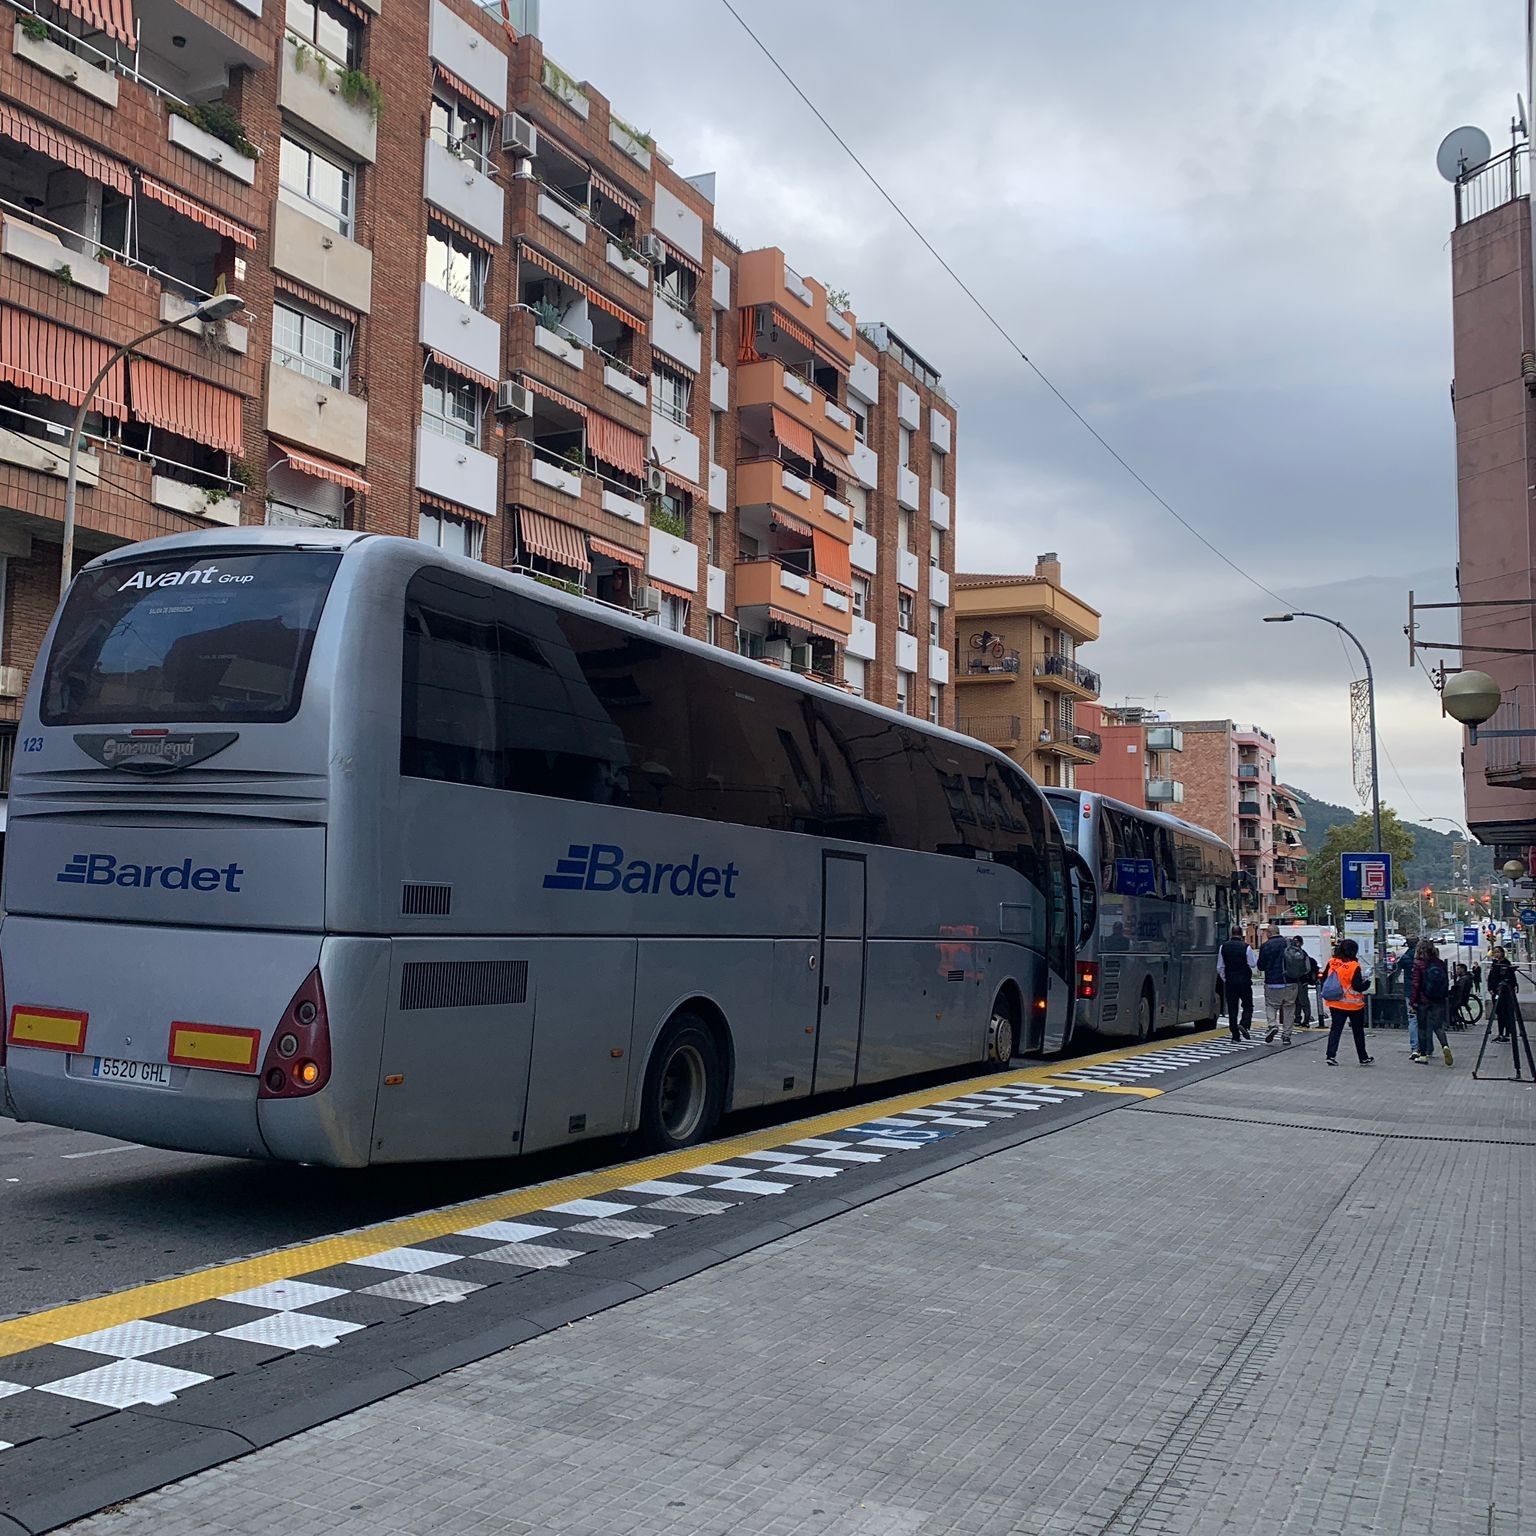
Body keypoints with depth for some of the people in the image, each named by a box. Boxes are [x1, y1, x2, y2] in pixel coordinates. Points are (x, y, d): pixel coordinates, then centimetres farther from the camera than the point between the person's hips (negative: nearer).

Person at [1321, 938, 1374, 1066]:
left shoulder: (1332, 963, -3)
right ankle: (1363, 1058, 20)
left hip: (1335, 1004, 4)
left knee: (1335, 1029, 7)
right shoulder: (1354, 966, -17)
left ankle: (1331, 1055, -3)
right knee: (1358, 1031, 10)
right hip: (1353, 1004, -4)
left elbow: (1324, 980, 5)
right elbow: (1358, 986, -18)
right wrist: (1367, 982, 0)